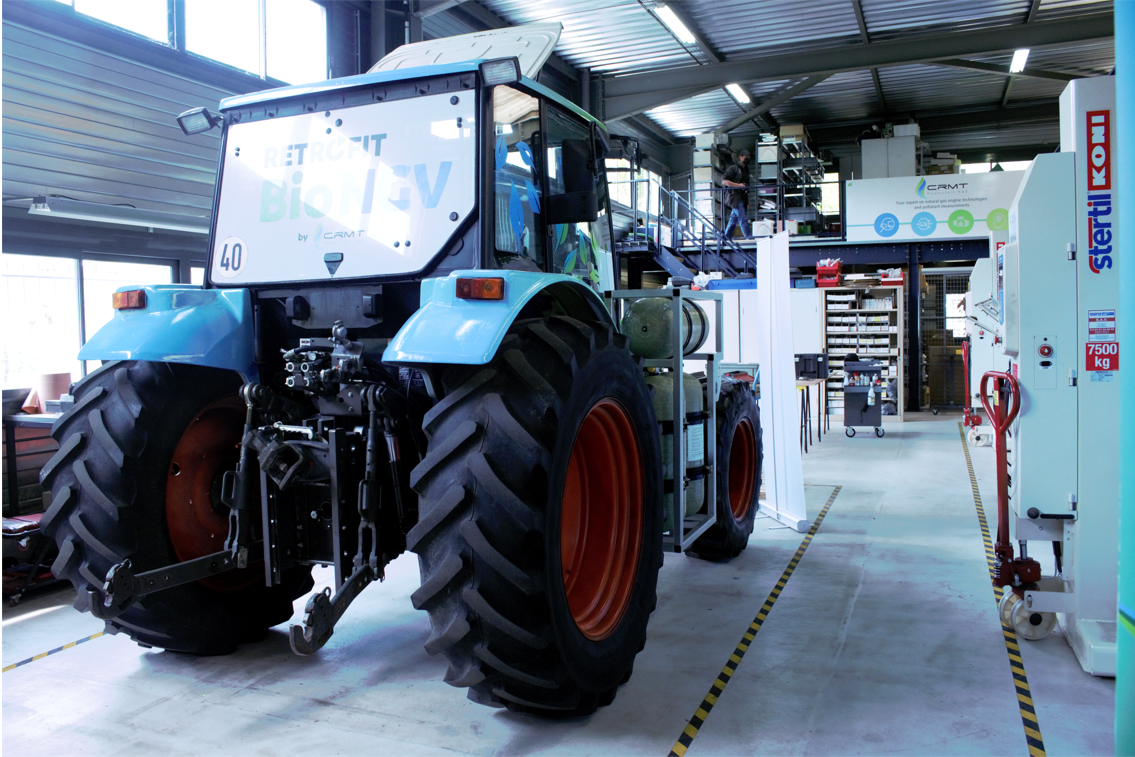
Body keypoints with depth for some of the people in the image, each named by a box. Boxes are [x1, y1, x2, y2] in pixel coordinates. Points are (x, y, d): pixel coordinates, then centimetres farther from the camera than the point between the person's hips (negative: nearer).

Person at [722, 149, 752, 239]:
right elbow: (724, 181, -14)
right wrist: (738, 185, -18)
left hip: (742, 197, 8)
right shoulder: (733, 168, -5)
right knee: (743, 218, -13)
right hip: (735, 197, -8)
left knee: (733, 219, 10)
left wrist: (747, 202, 21)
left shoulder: (745, 170, 21)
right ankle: (749, 237, -16)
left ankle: (725, 237, 17)